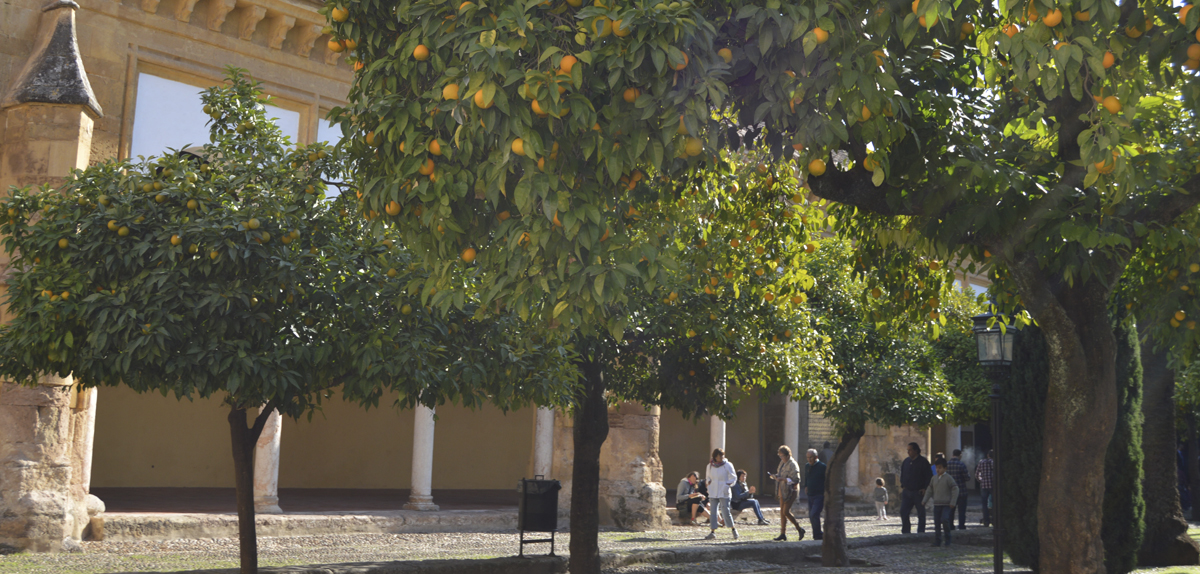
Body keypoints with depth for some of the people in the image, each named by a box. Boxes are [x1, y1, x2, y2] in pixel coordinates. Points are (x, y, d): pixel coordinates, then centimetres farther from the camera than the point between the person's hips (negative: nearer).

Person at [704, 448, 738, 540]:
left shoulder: (727, 465, -3)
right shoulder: (710, 465, 6)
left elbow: (733, 478, 2)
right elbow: (707, 477, 21)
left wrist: (727, 485, -11)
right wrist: (708, 482, 2)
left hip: (724, 493, -3)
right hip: (713, 493, 4)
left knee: (725, 511, -7)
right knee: (713, 512, 0)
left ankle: (734, 529, 11)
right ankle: (713, 532, 5)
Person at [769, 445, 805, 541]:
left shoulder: (793, 465, -15)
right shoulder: (782, 462, 12)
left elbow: (795, 480, -20)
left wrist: (783, 479, -27)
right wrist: (774, 476, 3)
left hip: (791, 491, -9)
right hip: (783, 491, 9)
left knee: (786, 512, -12)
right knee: (782, 512, 8)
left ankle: (799, 529, 4)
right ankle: (783, 534, 14)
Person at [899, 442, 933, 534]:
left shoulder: (923, 462, -6)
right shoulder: (906, 461, 11)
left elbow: (929, 476, -7)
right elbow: (902, 475, 21)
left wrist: (925, 488, -13)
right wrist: (902, 486, 11)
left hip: (919, 492, -5)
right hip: (907, 492, 5)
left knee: (921, 514, 3)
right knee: (903, 512, 1)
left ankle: (920, 532, 10)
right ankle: (906, 531, 10)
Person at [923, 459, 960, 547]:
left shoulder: (948, 478, -6)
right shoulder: (934, 478, 10)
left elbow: (955, 489, -6)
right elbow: (930, 490, 18)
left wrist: (953, 502, -12)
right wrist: (925, 500, 12)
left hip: (947, 504, -5)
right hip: (937, 504, 5)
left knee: (944, 520, -19)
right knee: (937, 523, 4)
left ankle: (948, 538, 0)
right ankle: (937, 541, 11)